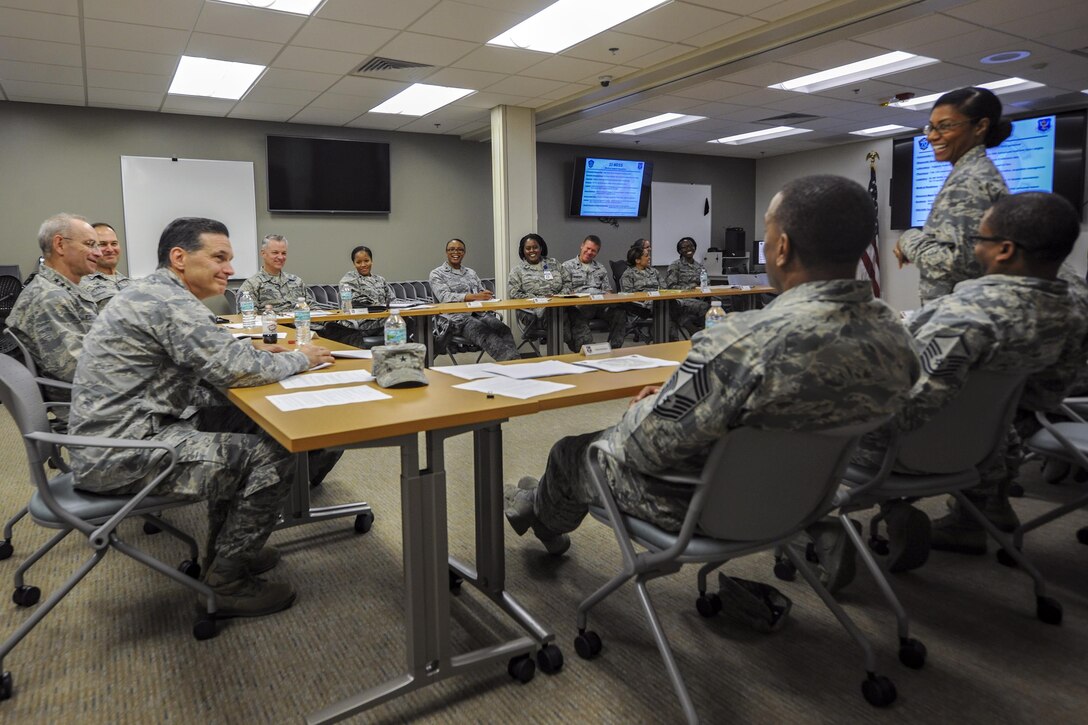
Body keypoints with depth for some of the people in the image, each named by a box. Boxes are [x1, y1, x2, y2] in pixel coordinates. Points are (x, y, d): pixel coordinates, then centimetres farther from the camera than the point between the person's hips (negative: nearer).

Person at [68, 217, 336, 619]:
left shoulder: (152, 292, 13)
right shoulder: (170, 303, -19)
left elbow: (213, 358, 20)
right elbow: (236, 369, -24)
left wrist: (255, 352, 4)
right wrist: (300, 358, -7)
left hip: (112, 435, 11)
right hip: (122, 454, -11)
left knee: (244, 423, 17)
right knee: (271, 455, -14)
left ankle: (226, 547, 24)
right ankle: (226, 582, 1)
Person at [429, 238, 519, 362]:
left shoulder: (471, 272, 27)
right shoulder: (437, 274, 9)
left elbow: (483, 293, 21)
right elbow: (444, 296, -8)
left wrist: (487, 297, -6)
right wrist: (474, 296, -20)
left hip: (479, 313, 5)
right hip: (456, 318, -5)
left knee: (503, 329, -29)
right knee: (483, 332, -37)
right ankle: (513, 360, -56)